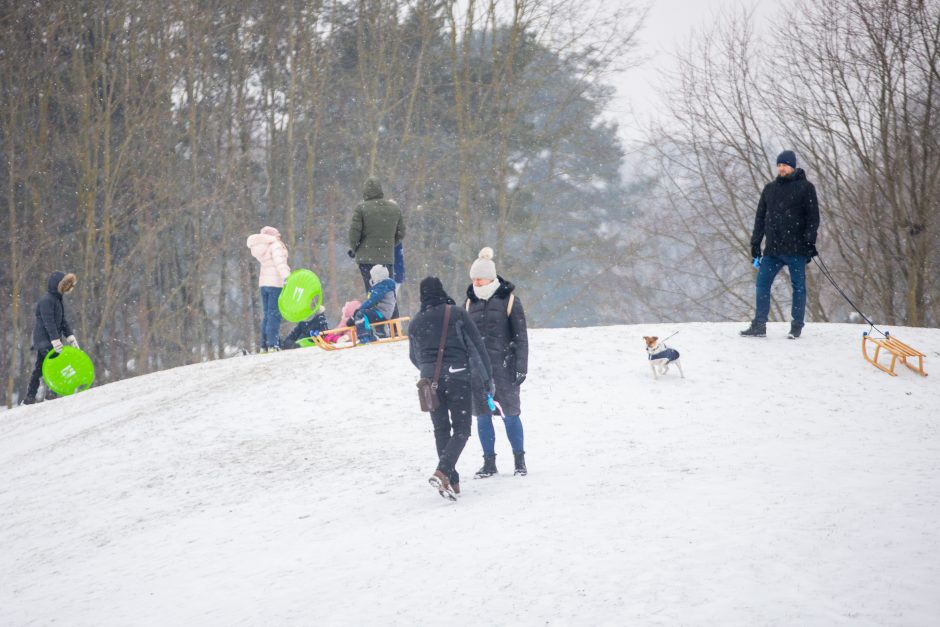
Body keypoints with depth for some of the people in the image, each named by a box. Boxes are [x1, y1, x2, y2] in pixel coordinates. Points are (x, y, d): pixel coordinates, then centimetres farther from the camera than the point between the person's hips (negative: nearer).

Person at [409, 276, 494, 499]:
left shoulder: (416, 322, 8)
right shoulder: (457, 314, -2)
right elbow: (477, 346, -3)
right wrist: (487, 377, 4)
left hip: (430, 381, 3)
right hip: (457, 378, -3)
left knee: (441, 430, 15)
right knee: (461, 430, 1)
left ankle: (452, 481, 11)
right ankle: (442, 472, -22)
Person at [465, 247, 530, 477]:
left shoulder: (509, 300, -3)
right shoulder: (471, 302, 10)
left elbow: (520, 337, -3)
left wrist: (521, 367, -8)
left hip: (503, 366, -4)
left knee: (510, 414, -1)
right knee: (482, 416, 4)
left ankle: (520, 460, 10)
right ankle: (489, 462, 12)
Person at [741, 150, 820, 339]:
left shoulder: (805, 188, 0)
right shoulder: (770, 188, 15)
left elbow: (813, 217, -2)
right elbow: (760, 217, 18)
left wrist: (810, 242, -11)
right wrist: (755, 243, 13)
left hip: (796, 248, -5)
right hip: (773, 248, 5)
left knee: (798, 286, 2)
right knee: (762, 284, -1)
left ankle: (797, 327, 9)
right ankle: (759, 325, 2)